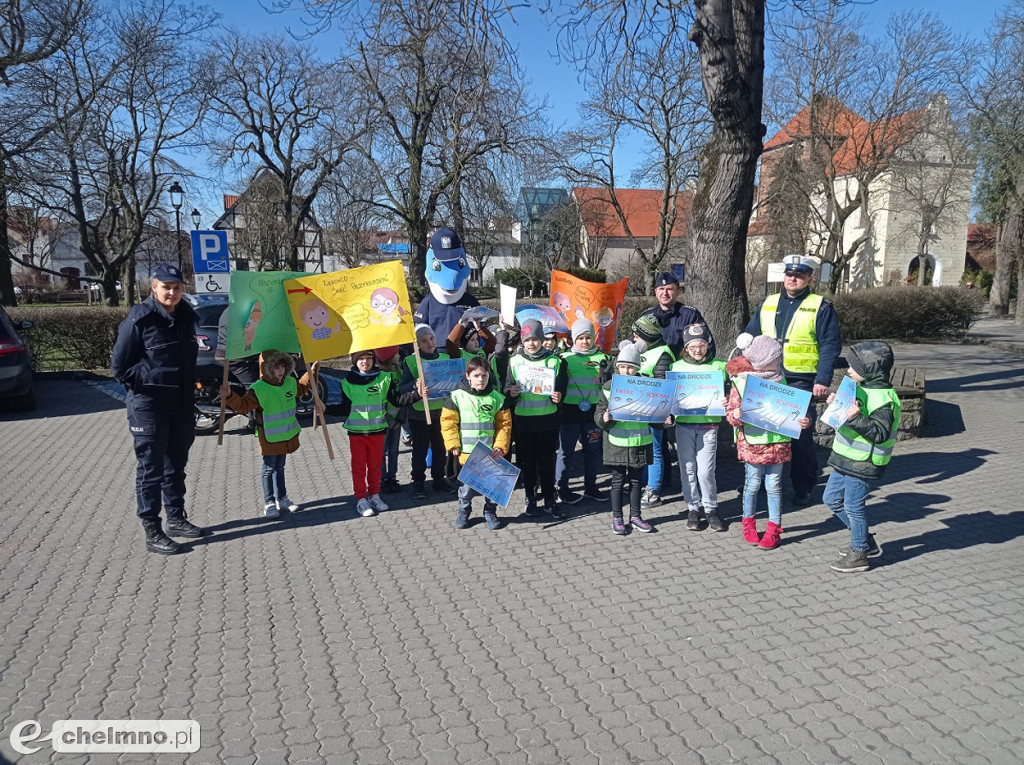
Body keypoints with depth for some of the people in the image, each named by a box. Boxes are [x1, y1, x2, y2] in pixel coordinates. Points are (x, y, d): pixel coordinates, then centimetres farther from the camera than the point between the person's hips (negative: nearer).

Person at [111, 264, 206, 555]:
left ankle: (176, 519, 30)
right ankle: (152, 532, 9)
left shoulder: (186, 316, 5)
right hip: (149, 405, -7)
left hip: (182, 403, 7)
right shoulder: (139, 319, -15)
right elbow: (120, 366, -10)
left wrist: (189, 388, 12)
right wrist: (145, 387, -9)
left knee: (176, 465, 17)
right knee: (151, 468, 1)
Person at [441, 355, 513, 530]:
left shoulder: (497, 398, 3)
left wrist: (501, 446, -5)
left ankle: (490, 513, 29)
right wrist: (453, 444, -5)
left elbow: (504, 424, 5)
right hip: (466, 453, -1)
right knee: (467, 486, 3)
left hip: (491, 453, 2)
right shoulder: (457, 397, -1)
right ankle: (463, 512, 28)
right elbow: (448, 422, 1)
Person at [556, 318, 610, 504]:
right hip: (570, 410, -2)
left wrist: (606, 370, -7)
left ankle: (590, 487, 26)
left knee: (593, 449, 11)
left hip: (593, 410, 3)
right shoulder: (565, 358, 0)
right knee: (566, 450, 4)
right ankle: (563, 488, 17)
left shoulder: (601, 357, 6)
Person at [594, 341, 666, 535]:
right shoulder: (609, 387, -2)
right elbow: (599, 413, -1)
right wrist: (604, 418, -22)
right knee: (618, 481, 8)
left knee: (636, 481, 14)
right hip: (617, 444, -1)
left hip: (640, 443, 2)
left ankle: (635, 516, 27)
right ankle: (617, 518, 20)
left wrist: (665, 420, -9)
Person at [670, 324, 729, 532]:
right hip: (684, 424, 2)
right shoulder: (677, 367, 9)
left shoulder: (718, 366, 5)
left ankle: (710, 509, 13)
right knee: (687, 468, 5)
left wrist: (727, 402, -15)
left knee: (705, 469, -5)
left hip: (708, 424, -2)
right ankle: (693, 508, 19)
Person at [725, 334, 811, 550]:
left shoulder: (780, 381, 4)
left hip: (777, 442, 3)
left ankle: (774, 528, 17)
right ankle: (748, 522, 27)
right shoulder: (741, 383, -7)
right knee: (753, 483, 8)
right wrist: (735, 416, -28)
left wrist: (802, 420, -6)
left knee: (774, 485, 7)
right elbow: (731, 412, -6)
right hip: (752, 442, -2)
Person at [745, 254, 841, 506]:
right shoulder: (768, 303, 12)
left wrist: (823, 380, -14)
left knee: (802, 438, 3)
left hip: (801, 383, -4)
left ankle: (803, 489, 17)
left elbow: (830, 346, -6)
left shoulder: (821, 307, -1)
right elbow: (750, 338, 14)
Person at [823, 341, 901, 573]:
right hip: (846, 459, 10)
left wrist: (856, 418, -39)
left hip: (861, 464, -10)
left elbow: (880, 433, -29)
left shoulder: (883, 398, -21)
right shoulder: (865, 388, 10)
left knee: (853, 507, 2)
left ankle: (859, 555, 19)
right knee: (832, 499, 18)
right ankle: (866, 541, 32)